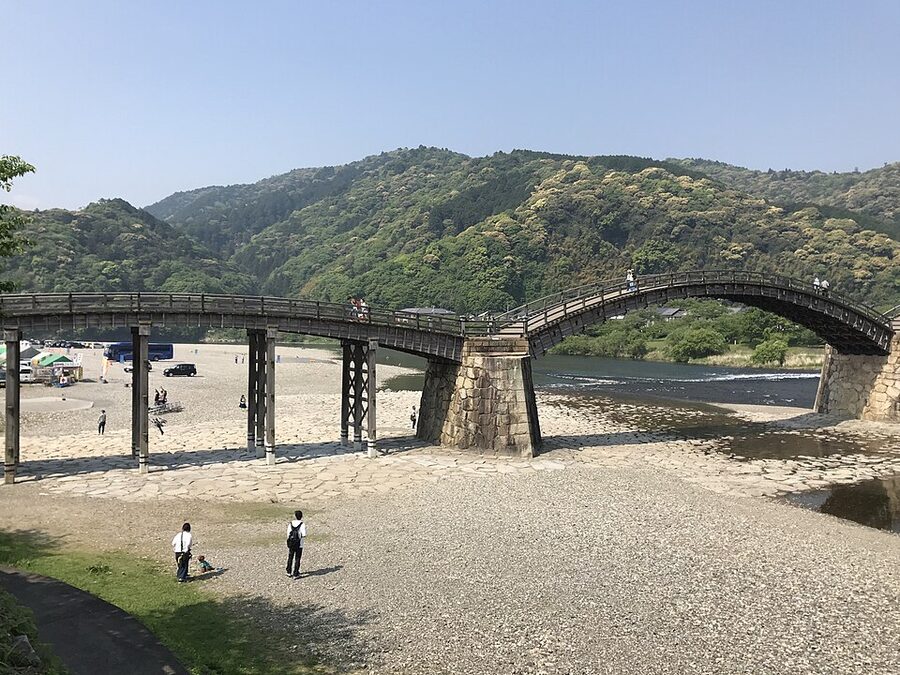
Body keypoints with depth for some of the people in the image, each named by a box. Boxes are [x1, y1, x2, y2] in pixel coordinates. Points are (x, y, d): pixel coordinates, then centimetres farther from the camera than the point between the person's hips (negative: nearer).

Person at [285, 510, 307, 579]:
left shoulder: (290, 524, -3)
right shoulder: (302, 524, -14)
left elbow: (288, 535, -2)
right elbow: (304, 535, -17)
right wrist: (301, 536, 5)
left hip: (291, 544, 3)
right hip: (299, 545, -3)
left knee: (290, 558, 19)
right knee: (297, 559, 6)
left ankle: (289, 572, 31)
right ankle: (295, 574, 8)